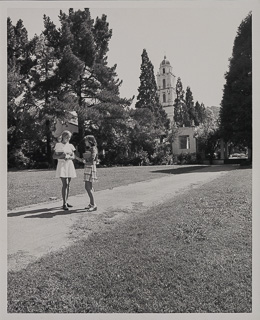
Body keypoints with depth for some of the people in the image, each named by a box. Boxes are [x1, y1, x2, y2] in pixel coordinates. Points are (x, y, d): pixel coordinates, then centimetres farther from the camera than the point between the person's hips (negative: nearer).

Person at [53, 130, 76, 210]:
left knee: (68, 184, 7)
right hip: (62, 165, -5)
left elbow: (73, 156, 8)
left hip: (69, 165, 5)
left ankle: (66, 202, 17)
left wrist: (69, 157, -14)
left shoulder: (70, 146, 11)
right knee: (65, 184, -14)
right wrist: (62, 155, -19)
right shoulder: (58, 145, 0)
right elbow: (54, 156, -2)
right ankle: (64, 204, -12)